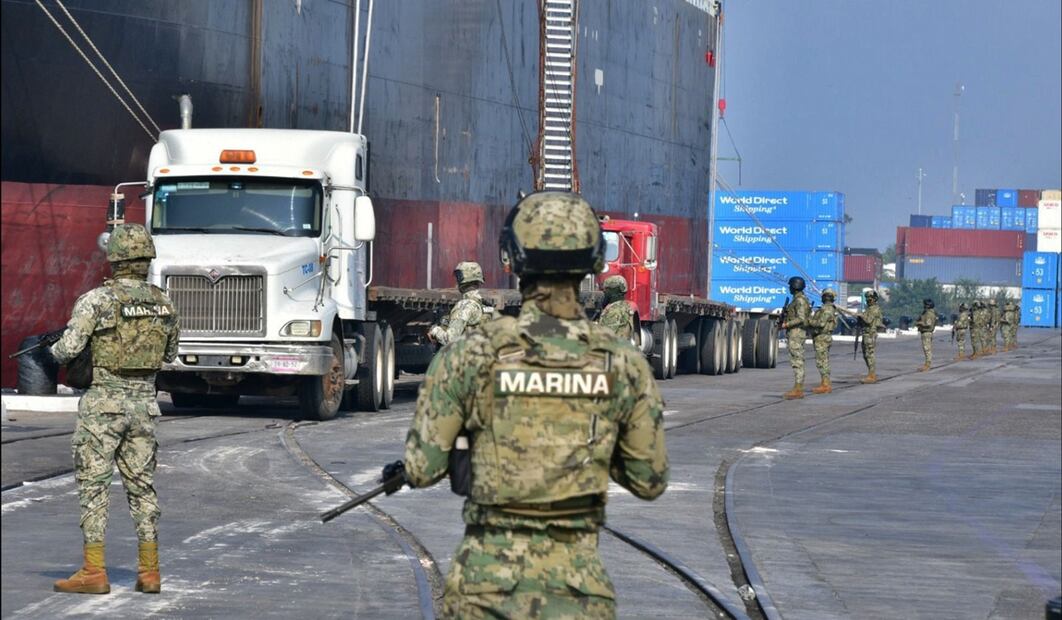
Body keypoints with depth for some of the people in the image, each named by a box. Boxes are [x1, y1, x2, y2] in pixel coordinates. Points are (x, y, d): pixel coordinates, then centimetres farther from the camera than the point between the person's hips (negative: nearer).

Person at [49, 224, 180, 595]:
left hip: (103, 403, -5)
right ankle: (149, 571, 10)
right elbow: (169, 355, 17)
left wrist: (55, 352, 6)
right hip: (144, 403, 5)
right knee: (141, 485, 11)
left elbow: (67, 348, -16)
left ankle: (94, 573, -4)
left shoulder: (97, 299, -13)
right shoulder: (163, 304, 4)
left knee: (93, 485, -1)